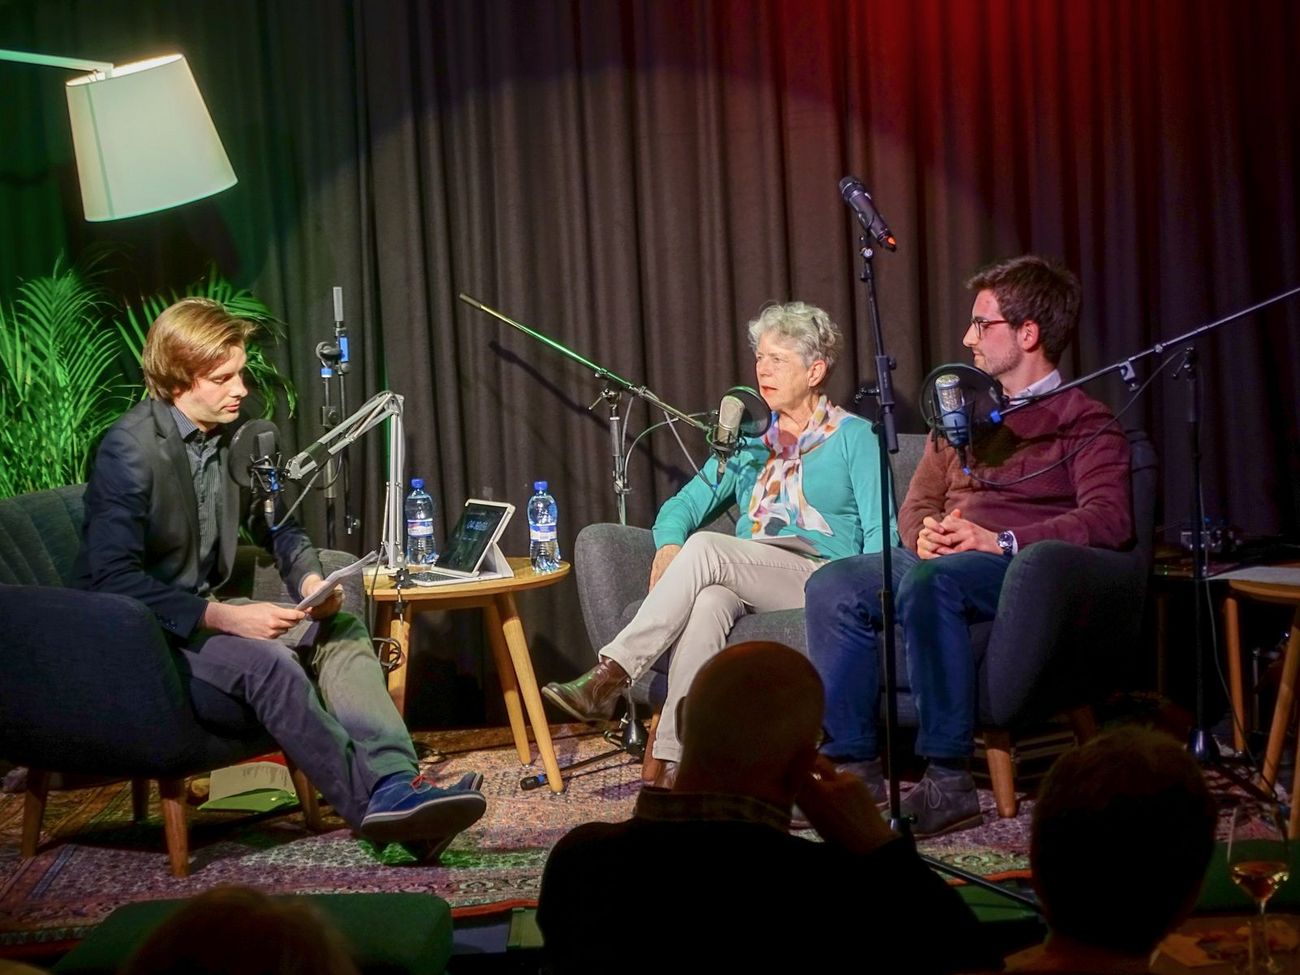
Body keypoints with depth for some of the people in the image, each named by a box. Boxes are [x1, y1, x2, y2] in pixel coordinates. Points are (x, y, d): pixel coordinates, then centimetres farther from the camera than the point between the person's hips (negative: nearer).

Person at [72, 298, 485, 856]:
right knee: (265, 661, -32)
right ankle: (376, 808, -28)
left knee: (341, 631, -10)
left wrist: (309, 579, -4)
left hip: (203, 613, 8)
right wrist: (223, 617, -30)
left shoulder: (229, 438, 5)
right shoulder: (131, 447, -18)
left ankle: (396, 785, -29)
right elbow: (111, 577, -27)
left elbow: (276, 527, 19)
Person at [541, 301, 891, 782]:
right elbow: (686, 503, 20)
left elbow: (880, 534, 0)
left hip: (823, 579, -4)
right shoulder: (749, 442, 25)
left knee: (706, 548, -31)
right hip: (745, 586, 4)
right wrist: (669, 546, -4)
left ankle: (610, 676, -35)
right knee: (709, 602, -35)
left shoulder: (853, 436, 9)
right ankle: (677, 763, -45)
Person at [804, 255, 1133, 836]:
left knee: (928, 579, -38)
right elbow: (917, 502, 25)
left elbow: (1109, 520, -11)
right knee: (832, 587, -20)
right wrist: (924, 533, -1)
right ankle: (854, 762, -18)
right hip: (938, 558, 7)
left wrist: (1002, 541, -22)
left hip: (1022, 567, -7)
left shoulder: (1084, 422, 5)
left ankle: (949, 780, -35)